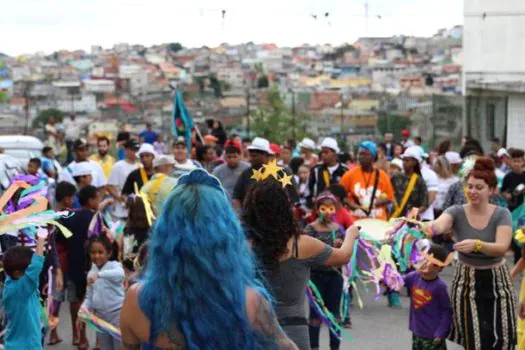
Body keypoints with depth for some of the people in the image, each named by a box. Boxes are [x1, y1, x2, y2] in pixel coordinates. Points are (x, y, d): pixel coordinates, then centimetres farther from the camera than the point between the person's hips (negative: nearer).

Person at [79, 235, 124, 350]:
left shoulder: (114, 265, -11)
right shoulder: (91, 272, 7)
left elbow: (120, 274, -36)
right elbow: (89, 296, 11)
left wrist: (99, 274, -47)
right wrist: (83, 310, -7)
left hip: (117, 313, -6)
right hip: (100, 315, 6)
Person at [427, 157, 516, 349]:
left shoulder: (502, 214, -9)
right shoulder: (457, 212, -8)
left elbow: (502, 247, -24)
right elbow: (439, 225, -31)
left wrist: (476, 244, -43)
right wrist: (426, 228, -55)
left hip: (497, 282, 0)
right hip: (467, 282, 0)